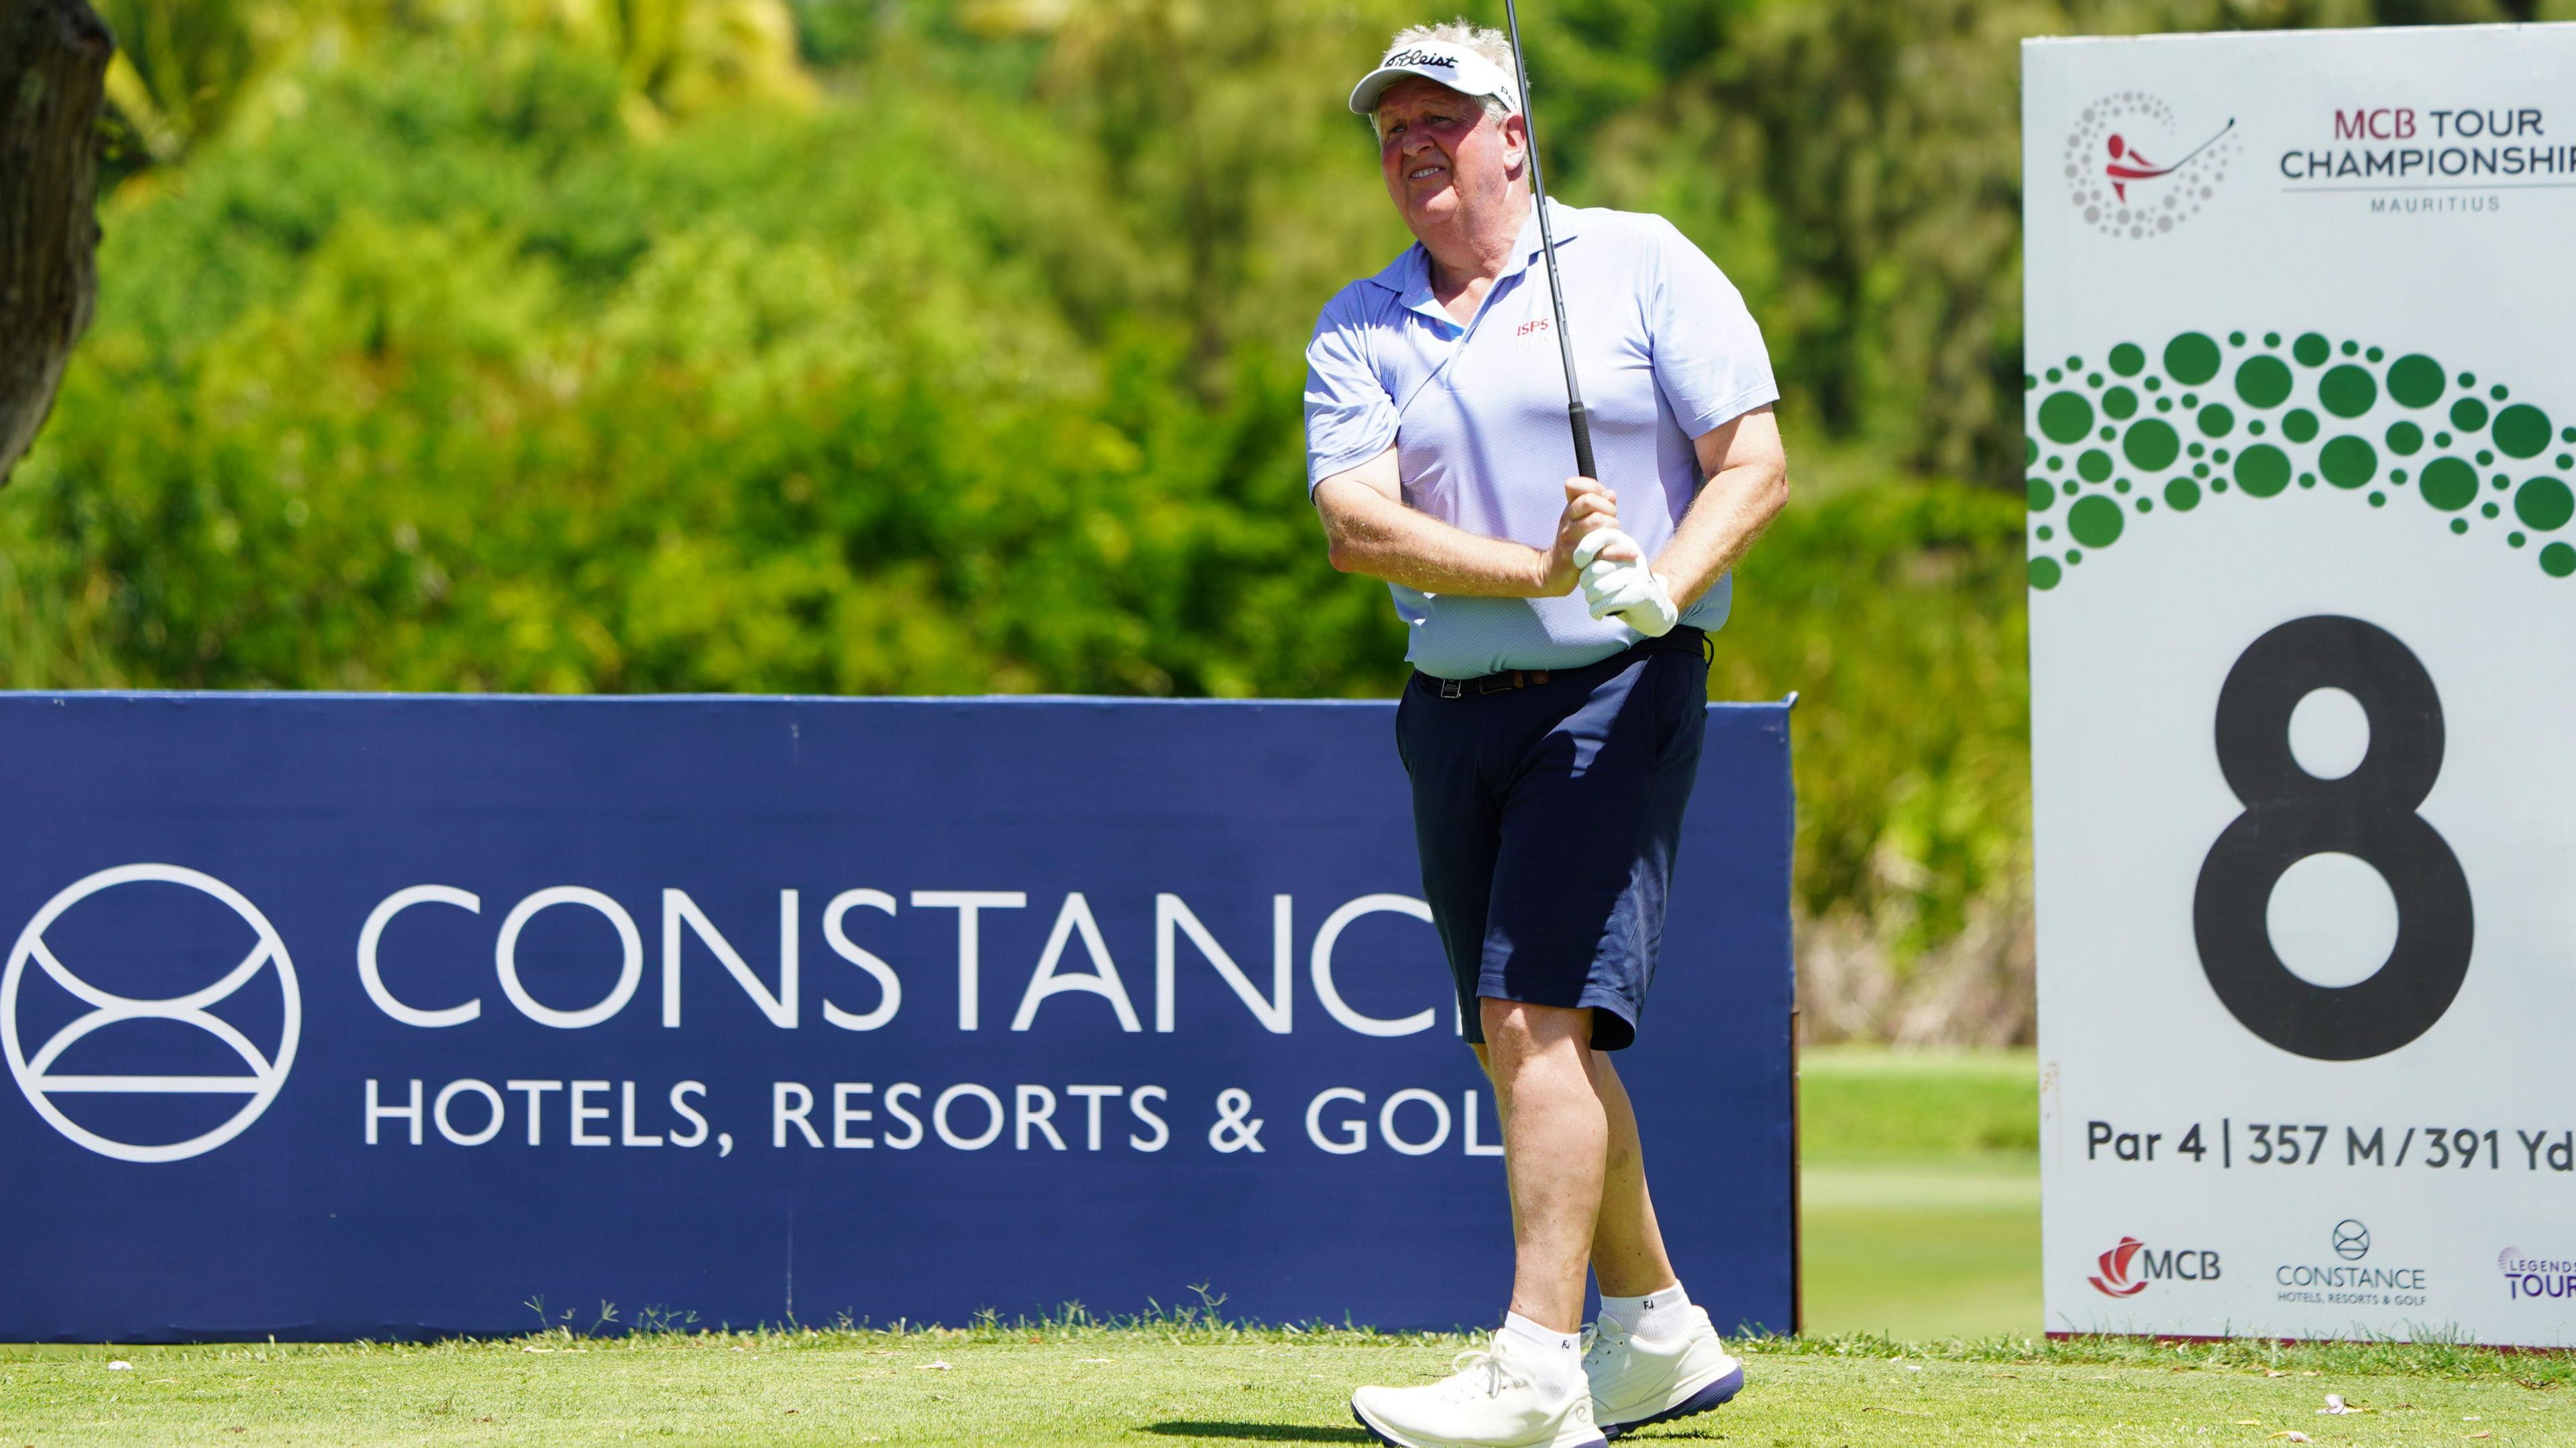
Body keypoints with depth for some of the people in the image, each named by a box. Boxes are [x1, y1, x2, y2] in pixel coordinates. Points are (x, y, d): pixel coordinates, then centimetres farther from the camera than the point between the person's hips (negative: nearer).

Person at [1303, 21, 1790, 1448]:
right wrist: (1541, 568, -20)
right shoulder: (1356, 331, 10)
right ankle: (1655, 1330, 24)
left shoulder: (1639, 263, 1)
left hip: (1616, 692, -5)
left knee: (1538, 1016, -16)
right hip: (1451, 711, 5)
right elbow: (1356, 522, -5)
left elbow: (1755, 464, -5)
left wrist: (1659, 585, -23)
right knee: (1523, 1042, 9)